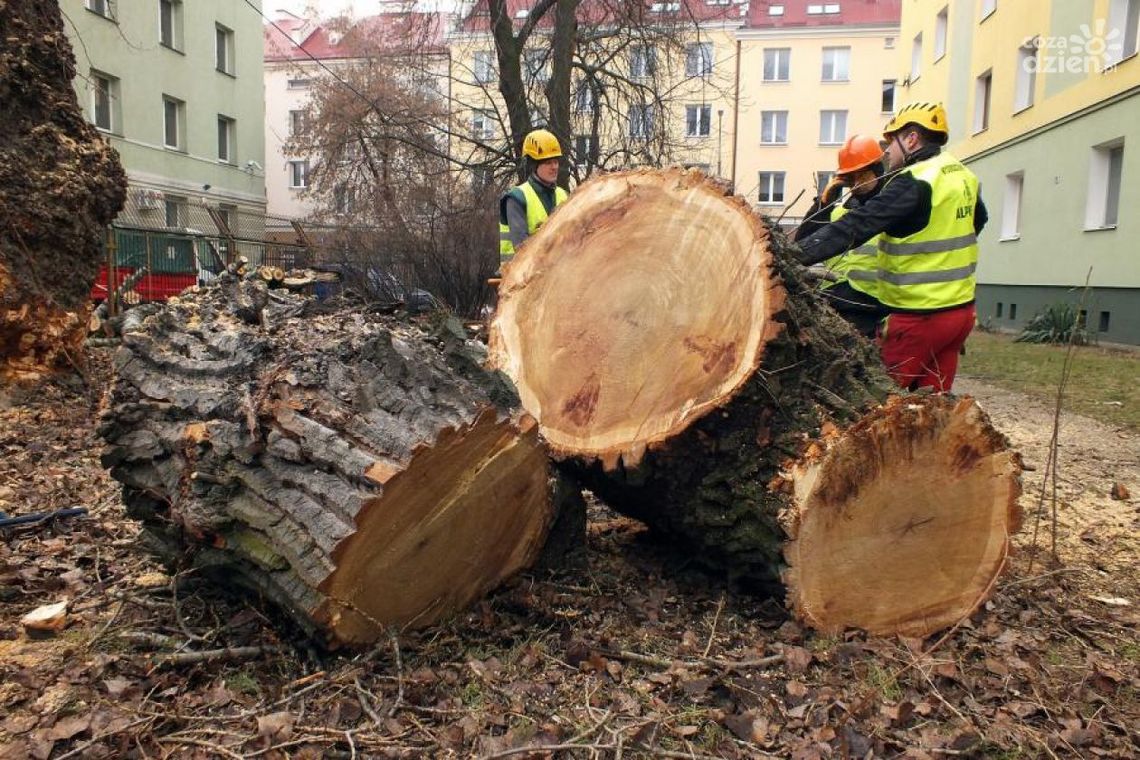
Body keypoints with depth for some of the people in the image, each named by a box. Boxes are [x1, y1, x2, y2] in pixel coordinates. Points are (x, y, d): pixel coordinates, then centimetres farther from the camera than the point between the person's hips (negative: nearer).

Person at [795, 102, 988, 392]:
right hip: (961, 309, 8)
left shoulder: (914, 182, -17)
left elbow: (857, 226, -27)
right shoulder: (964, 176, 10)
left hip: (920, 317, -8)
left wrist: (795, 255, -32)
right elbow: (978, 219, 30)